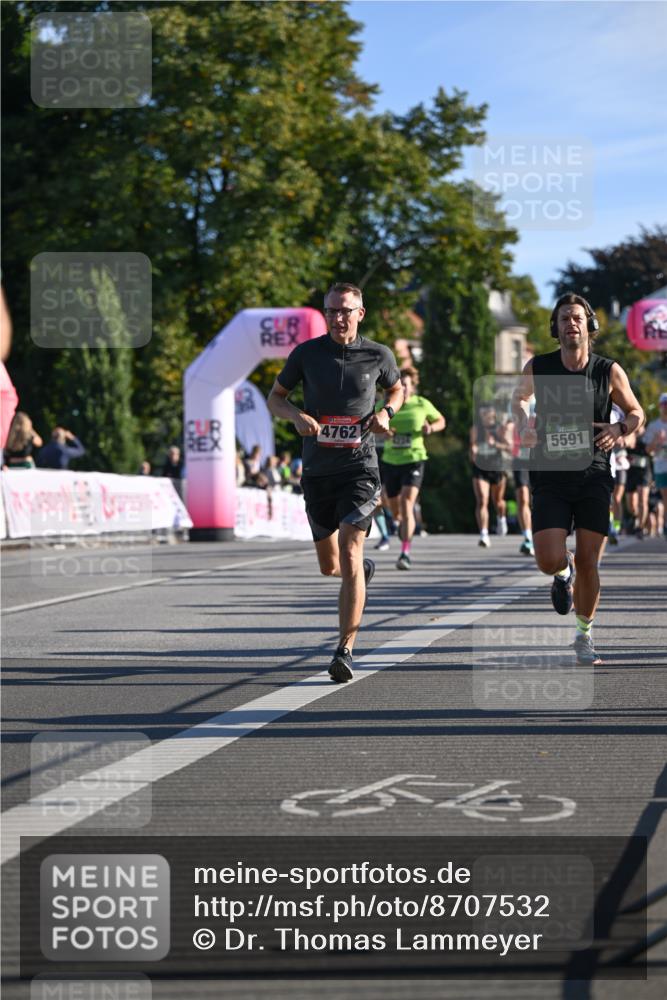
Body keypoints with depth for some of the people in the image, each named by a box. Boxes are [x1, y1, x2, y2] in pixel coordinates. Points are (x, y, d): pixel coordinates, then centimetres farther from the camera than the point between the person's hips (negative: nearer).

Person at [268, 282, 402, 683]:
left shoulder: (378, 355, 0)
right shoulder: (306, 353, 0)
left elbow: (397, 390, 19)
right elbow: (275, 397, 10)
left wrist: (385, 412, -3)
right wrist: (297, 416, -11)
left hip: (359, 470, -2)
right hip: (318, 472, 3)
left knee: (349, 554, -18)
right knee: (329, 566, 11)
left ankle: (345, 651, -16)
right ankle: (364, 570, 48)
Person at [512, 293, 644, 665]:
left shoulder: (610, 371, -3)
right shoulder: (538, 368, -2)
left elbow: (637, 413, 10)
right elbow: (520, 397, 20)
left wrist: (619, 429, -12)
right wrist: (524, 425, 0)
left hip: (594, 477, 0)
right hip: (550, 478, 0)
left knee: (588, 563, -1)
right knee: (549, 561, -13)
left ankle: (585, 635, 20)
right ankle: (564, 572, 26)